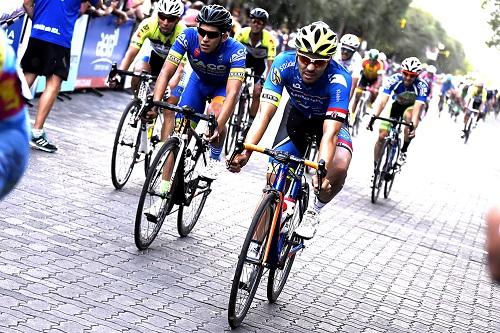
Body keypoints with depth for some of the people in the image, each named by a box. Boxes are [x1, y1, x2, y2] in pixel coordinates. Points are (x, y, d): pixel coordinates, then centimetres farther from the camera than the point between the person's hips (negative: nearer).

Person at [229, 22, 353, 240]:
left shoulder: (339, 79, -38)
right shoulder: (284, 63, -32)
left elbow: (329, 133, -44)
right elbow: (264, 113, -36)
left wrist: (322, 172, -60)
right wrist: (245, 151, -50)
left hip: (330, 118, -2)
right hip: (297, 113, 2)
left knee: (339, 167, -30)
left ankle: (315, 210, 0)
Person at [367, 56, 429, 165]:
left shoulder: (422, 86, -32)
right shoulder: (394, 79, -29)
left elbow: (417, 108, -41)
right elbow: (383, 101, -36)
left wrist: (413, 126, -58)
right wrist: (374, 117, -51)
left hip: (411, 106, -2)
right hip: (396, 104, 2)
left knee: (409, 116, -37)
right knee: (382, 136, -9)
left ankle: (404, 151, -18)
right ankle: (376, 167, 9)